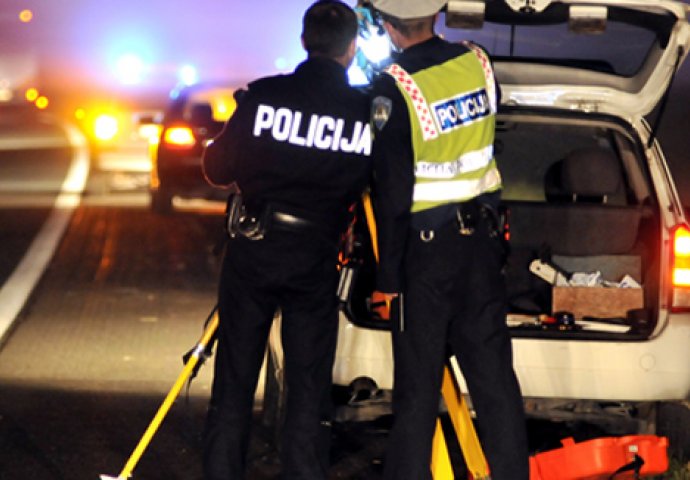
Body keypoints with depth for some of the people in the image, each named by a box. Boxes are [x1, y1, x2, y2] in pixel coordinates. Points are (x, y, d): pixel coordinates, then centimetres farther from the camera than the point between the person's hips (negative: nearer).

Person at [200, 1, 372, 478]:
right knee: (309, 387, 6)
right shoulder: (369, 111, -6)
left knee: (234, 384, 10)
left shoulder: (262, 96, -8)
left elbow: (218, 168, 0)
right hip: (316, 258, 0)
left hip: (252, 247, 0)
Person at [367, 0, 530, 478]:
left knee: (418, 388, 1)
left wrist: (388, 274, -7)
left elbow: (392, 190, -14)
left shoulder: (393, 88, -16)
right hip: (482, 237, 5)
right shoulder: (477, 63, 0)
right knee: (494, 375, 10)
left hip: (426, 246, -5)